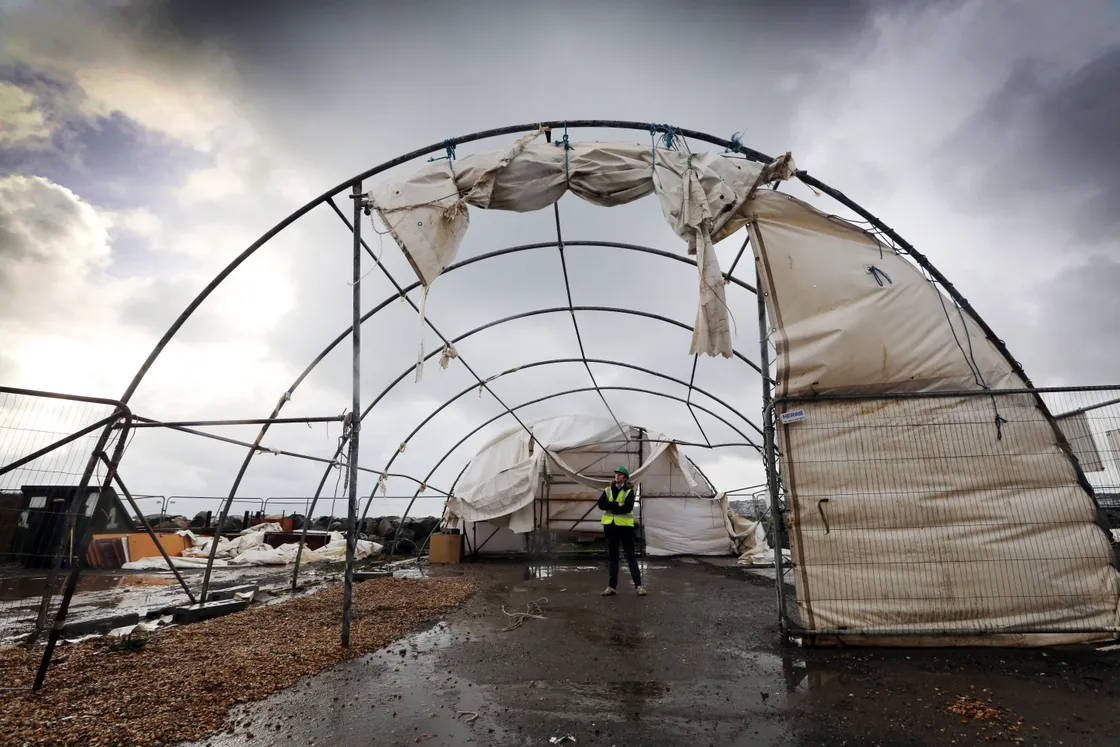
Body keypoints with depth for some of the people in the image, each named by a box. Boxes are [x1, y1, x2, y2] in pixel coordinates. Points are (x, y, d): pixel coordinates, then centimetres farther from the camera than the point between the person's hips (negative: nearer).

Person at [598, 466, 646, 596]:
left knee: (630, 555, 1)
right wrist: (617, 504, -18)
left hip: (625, 526, -4)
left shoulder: (629, 491, -3)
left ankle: (638, 585, 6)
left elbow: (628, 507, -20)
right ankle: (612, 586, 18)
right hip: (610, 526, 4)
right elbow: (601, 504, -9)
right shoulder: (608, 490, 8)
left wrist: (610, 506, -15)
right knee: (612, 556, 10)